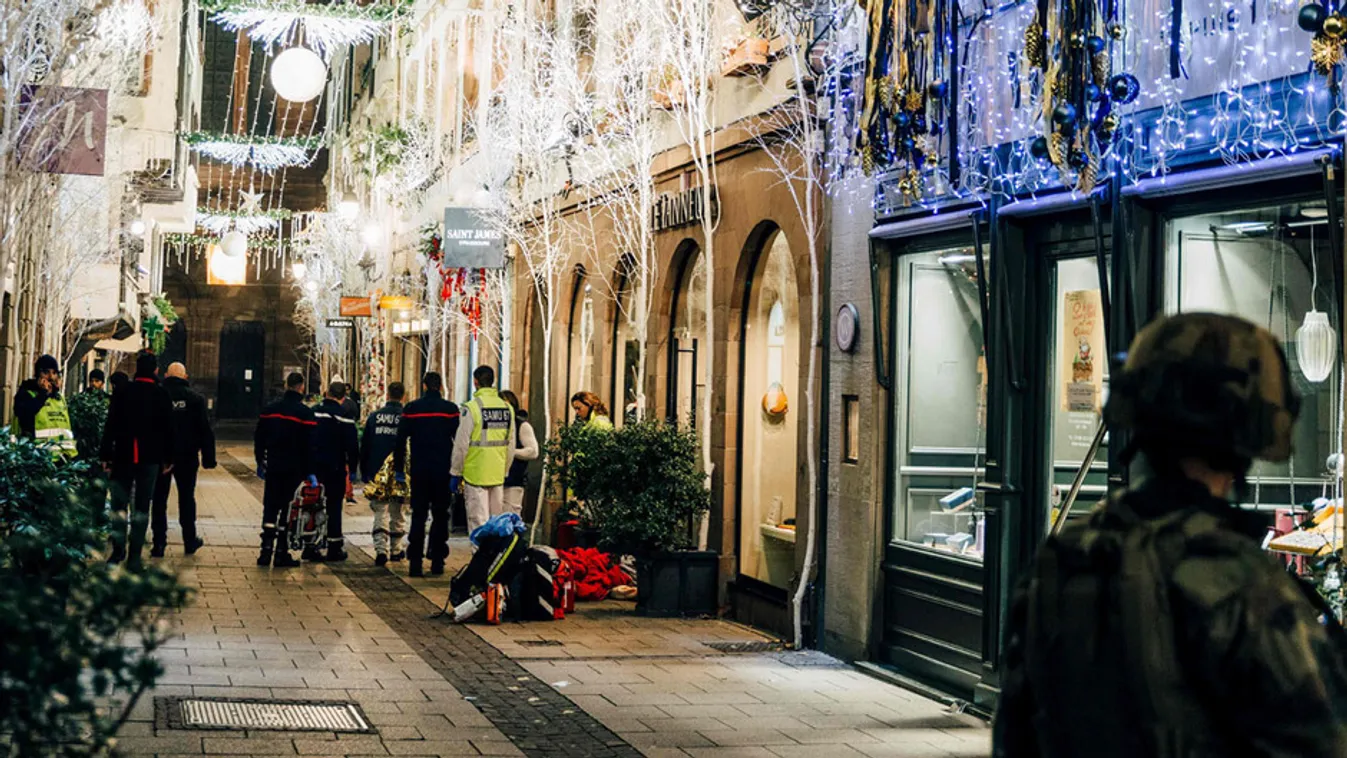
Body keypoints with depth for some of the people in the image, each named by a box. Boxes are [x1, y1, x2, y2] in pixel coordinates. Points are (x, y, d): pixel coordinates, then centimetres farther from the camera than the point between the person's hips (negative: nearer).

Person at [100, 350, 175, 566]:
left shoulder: (122, 392, -1)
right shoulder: (161, 395, -1)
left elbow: (110, 425, -1)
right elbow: (168, 429, 1)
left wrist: (106, 455, 2)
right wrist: (168, 458, 8)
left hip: (123, 457, 0)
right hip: (150, 459, 0)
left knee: (119, 503, 10)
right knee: (142, 507, 3)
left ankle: (118, 549, 7)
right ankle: (134, 555, 2)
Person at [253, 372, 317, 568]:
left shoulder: (270, 410, 5)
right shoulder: (305, 413, -9)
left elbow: (259, 438, 11)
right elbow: (308, 446, -10)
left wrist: (260, 462, 21)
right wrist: (309, 472, -5)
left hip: (272, 467, 4)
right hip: (294, 469, -4)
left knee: (270, 508, 10)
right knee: (287, 508, 2)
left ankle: (266, 550, 2)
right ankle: (281, 553, 3)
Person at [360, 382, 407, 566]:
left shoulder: (374, 416, 2)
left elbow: (364, 446, 6)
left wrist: (364, 473, 14)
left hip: (376, 473, 1)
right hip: (399, 474, -1)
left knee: (380, 512, 3)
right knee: (397, 513, 12)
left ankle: (381, 549, -13)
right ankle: (395, 550, 19)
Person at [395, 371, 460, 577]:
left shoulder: (411, 409, 2)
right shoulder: (451, 409, -2)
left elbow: (400, 441, 3)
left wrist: (399, 468, 10)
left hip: (419, 470, 1)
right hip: (443, 471, -1)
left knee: (418, 515, 5)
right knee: (440, 516, 8)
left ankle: (415, 562, -2)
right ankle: (437, 561, 5)